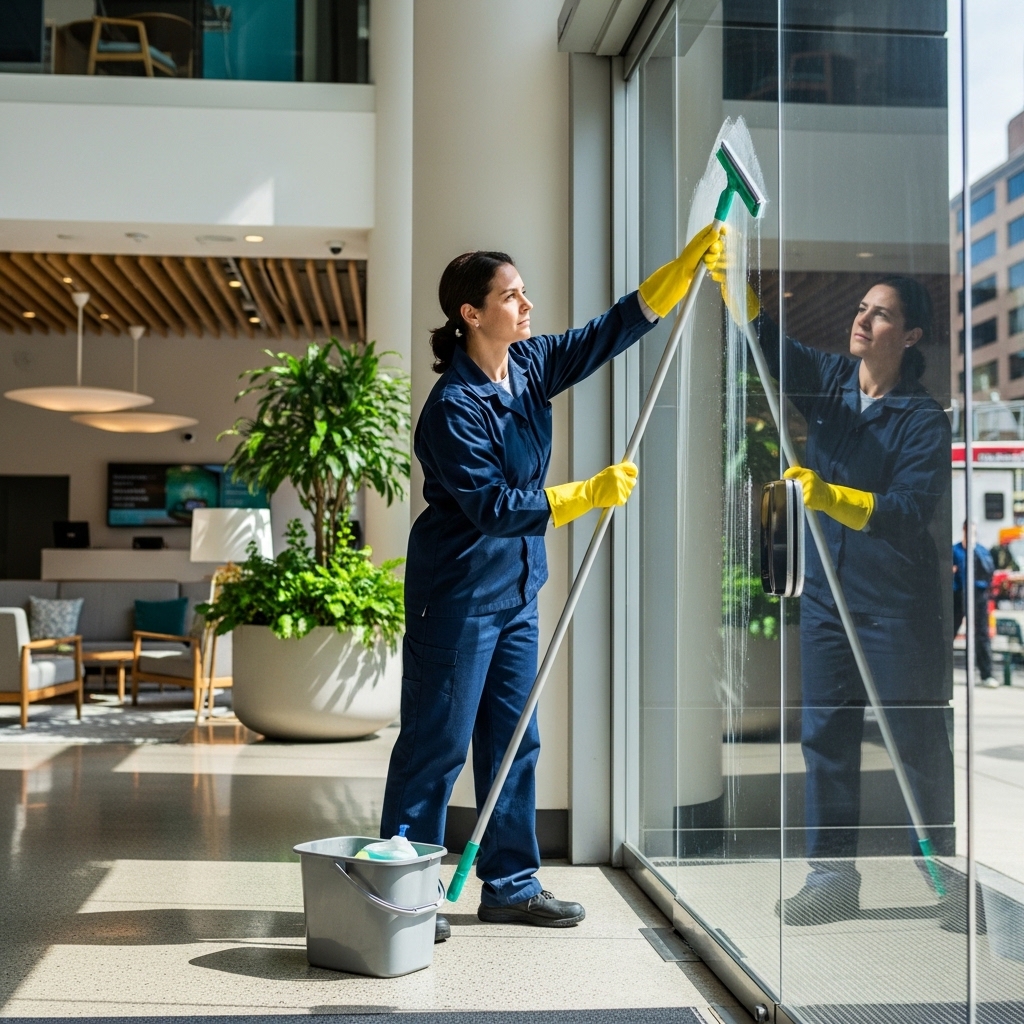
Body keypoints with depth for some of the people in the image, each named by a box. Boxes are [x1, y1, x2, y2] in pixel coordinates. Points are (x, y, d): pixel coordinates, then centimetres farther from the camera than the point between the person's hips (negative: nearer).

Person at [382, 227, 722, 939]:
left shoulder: (530, 366, 4)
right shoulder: (452, 407, -20)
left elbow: (613, 330, 7)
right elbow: (493, 506, -23)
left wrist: (688, 266, 0)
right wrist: (591, 495, -22)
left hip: (515, 588, 8)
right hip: (457, 592, -8)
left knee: (514, 740, 13)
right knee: (437, 744, -1)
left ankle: (511, 886, 25)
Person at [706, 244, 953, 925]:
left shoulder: (925, 420, -10)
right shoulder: (827, 380, 6)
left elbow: (909, 511, -21)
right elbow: (764, 339, 1)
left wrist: (832, 497, -34)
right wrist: (732, 278, -16)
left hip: (898, 602, -5)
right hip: (826, 594, 6)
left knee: (918, 743, 2)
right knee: (826, 736, 7)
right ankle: (833, 875, 16)